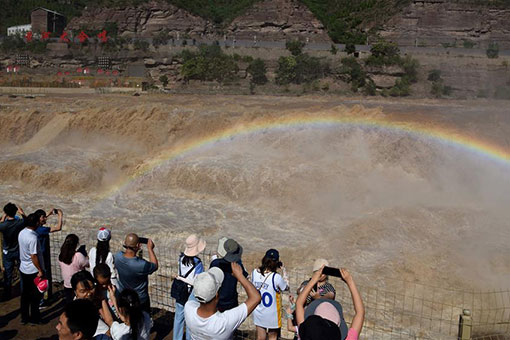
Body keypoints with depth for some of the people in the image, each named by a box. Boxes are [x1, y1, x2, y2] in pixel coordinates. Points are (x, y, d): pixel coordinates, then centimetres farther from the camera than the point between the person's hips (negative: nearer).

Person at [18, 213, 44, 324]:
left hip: (23, 269, 8)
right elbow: (33, 256, -23)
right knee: (35, 296, 7)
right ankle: (34, 319, 17)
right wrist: (40, 270, -16)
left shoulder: (21, 233, -2)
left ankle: (24, 318, 25)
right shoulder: (33, 238, -25)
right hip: (33, 271, -7)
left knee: (25, 294, 16)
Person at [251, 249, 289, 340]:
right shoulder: (276, 277, -27)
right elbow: (286, 287, -7)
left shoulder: (255, 272, -14)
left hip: (258, 314, 4)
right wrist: (284, 271, -2)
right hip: (271, 315, -4)